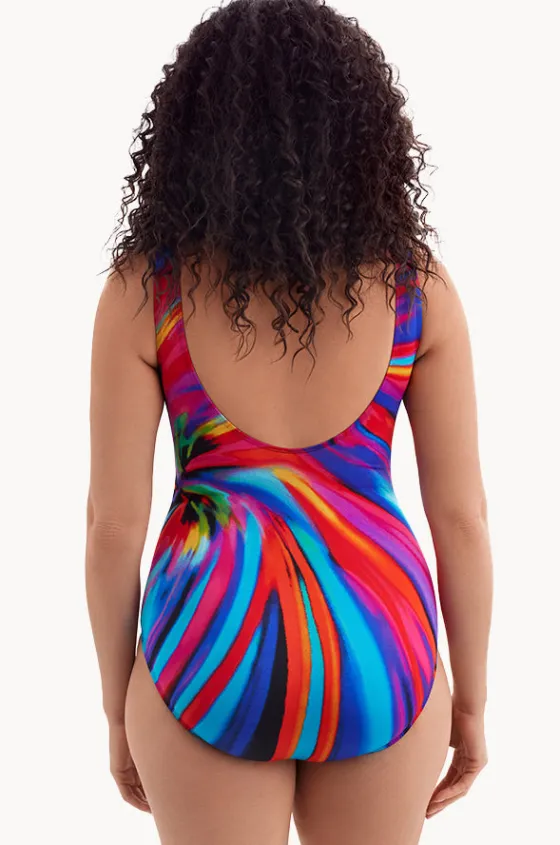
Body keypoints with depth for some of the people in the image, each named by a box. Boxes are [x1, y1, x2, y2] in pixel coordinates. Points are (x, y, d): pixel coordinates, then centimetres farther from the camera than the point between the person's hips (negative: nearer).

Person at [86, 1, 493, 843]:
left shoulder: (144, 288, -8)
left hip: (212, 650, -1)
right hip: (373, 651, 1)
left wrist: (118, 710, 8)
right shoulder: (418, 286, -6)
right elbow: (462, 515, -3)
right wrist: (470, 699, 10)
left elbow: (114, 521, -6)